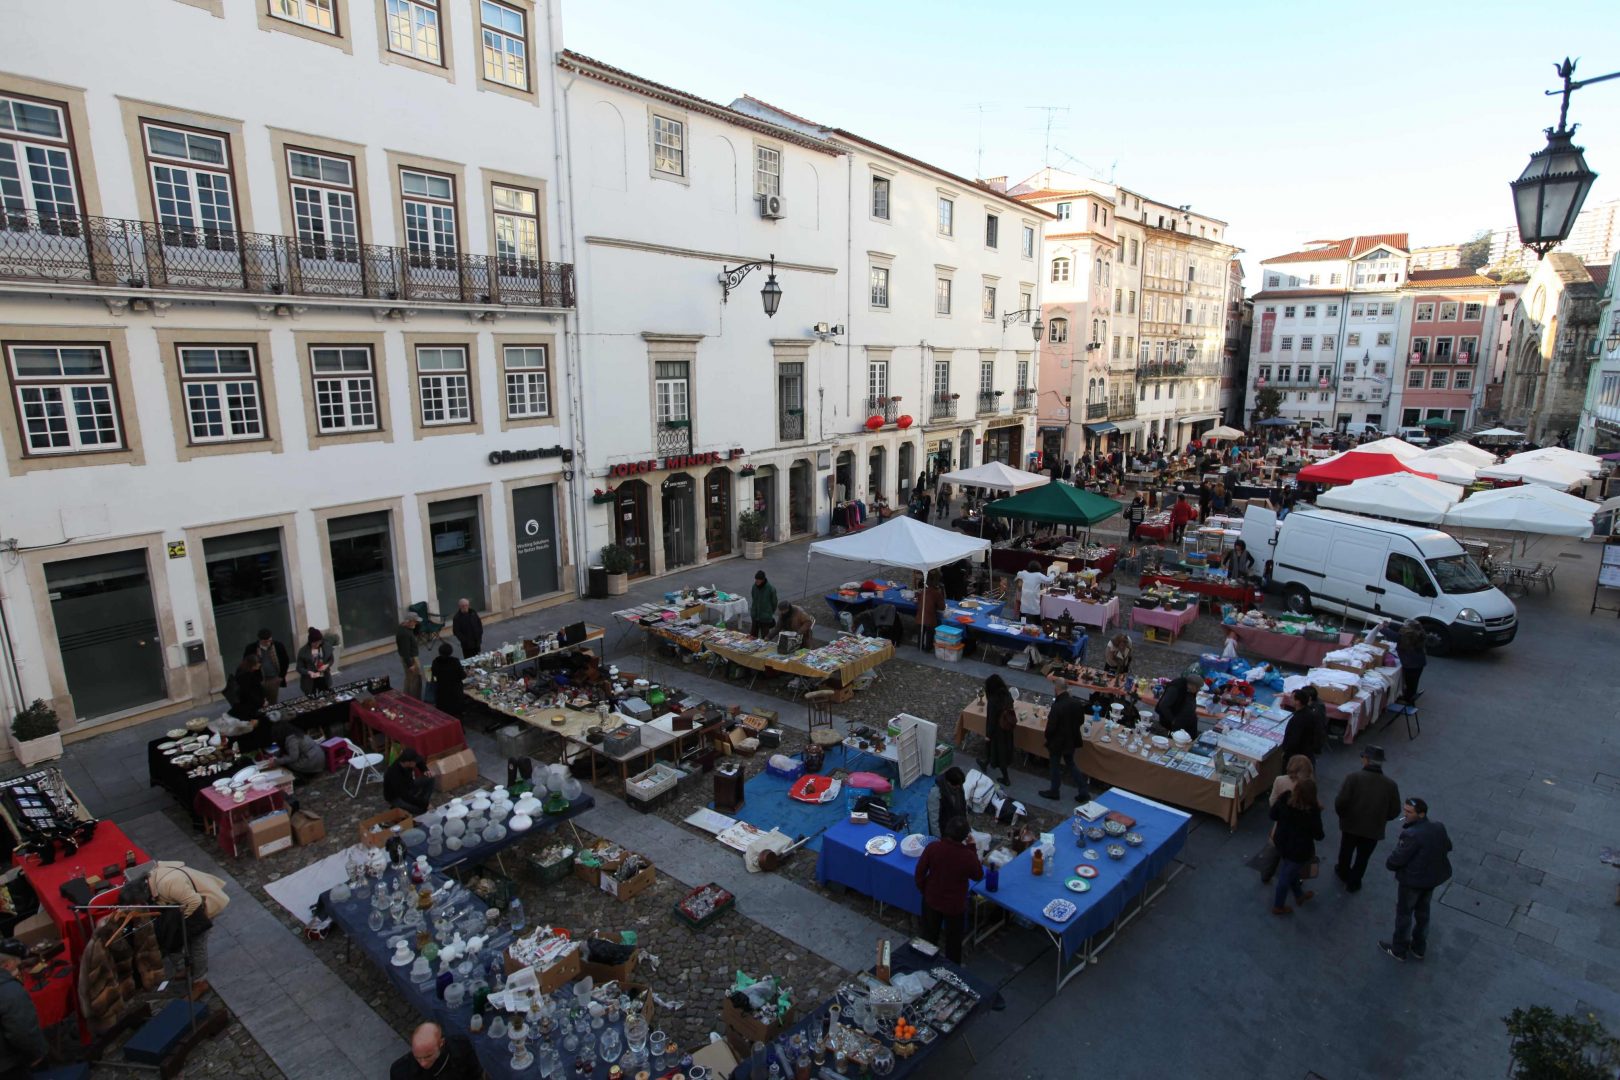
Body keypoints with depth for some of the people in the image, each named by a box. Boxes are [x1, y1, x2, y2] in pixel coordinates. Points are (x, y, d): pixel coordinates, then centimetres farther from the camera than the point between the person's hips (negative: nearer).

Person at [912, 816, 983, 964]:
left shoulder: (932, 848, -23)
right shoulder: (968, 855, -27)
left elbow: (919, 873, -11)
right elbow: (978, 876, -6)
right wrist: (972, 848, -5)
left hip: (931, 900, 2)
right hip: (955, 905, -2)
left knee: (929, 937, 25)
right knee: (953, 940, 23)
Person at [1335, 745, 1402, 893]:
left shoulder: (1353, 778, -20)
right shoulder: (1390, 785, -11)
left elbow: (1340, 802, -23)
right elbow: (1395, 811, -5)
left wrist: (1342, 815, -2)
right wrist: (1380, 818, 13)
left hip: (1351, 825, -1)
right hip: (1374, 829, 1)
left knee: (1346, 851, 25)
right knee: (1362, 858, 20)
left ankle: (1343, 873, 48)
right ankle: (1353, 883, 35)